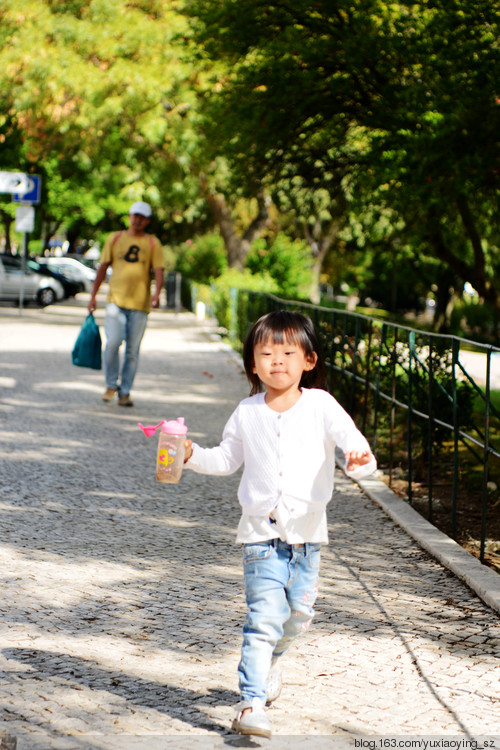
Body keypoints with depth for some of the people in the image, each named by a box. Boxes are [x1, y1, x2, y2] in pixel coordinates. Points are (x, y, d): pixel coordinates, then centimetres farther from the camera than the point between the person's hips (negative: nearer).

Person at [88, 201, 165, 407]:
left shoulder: (153, 243, 9)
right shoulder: (114, 239, 11)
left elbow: (159, 270, 0)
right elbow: (103, 267, 14)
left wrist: (156, 292, -19)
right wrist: (93, 295, 11)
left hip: (140, 303, 0)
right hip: (116, 299, 0)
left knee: (133, 350, 2)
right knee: (113, 342, -14)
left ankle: (125, 392, 12)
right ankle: (111, 385, 5)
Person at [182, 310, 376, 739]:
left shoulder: (320, 405, -4)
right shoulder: (248, 413, 3)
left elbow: (350, 437, -15)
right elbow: (228, 459, 16)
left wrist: (361, 460, -37)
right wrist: (193, 455, 0)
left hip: (308, 530, 1)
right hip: (261, 531, -1)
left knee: (299, 614, 12)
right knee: (265, 615, -12)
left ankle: (271, 659, 44)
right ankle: (251, 703, -10)